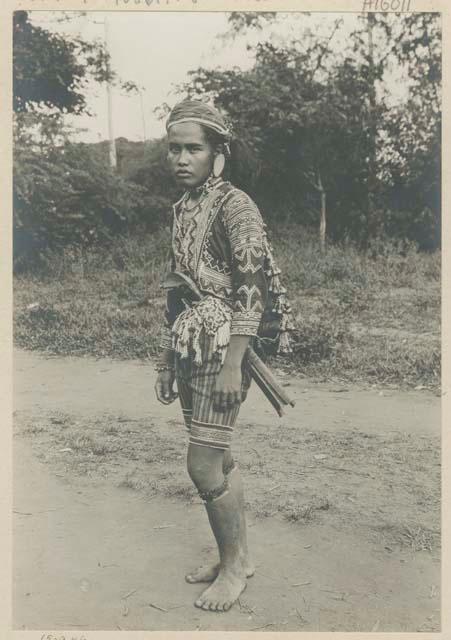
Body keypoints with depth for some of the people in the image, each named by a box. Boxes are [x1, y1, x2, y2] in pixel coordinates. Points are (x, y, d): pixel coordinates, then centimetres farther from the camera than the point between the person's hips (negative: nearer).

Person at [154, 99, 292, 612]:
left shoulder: (234, 205, -10)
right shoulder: (182, 209, 13)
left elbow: (251, 290, -17)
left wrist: (233, 364, -21)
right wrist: (166, 362, 15)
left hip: (222, 348, -8)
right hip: (190, 350, 8)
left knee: (203, 464, -5)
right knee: (219, 459, 15)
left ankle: (234, 565, 17)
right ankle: (237, 555, 31)